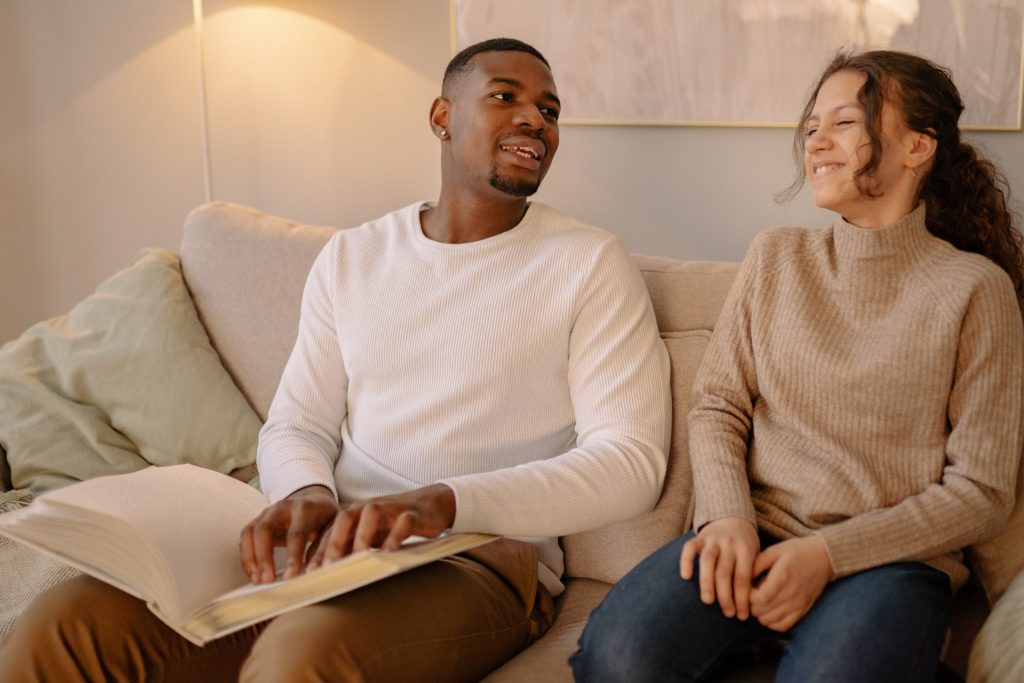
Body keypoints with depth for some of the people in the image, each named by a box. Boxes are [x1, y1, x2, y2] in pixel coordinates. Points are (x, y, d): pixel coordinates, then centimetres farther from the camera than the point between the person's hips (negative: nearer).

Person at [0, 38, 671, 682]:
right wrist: (306, 493, -12)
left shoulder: (590, 264, 0)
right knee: (66, 627, -17)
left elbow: (632, 462, -9)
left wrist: (447, 501, -23)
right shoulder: (351, 258, 14)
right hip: (331, 541, 4)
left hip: (483, 557, -3)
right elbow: (295, 425, 14)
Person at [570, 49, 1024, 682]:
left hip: (892, 558, -2)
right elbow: (717, 404, 10)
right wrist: (727, 515, -10)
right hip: (752, 536, 3)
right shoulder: (775, 257, 12)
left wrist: (830, 553, -11)